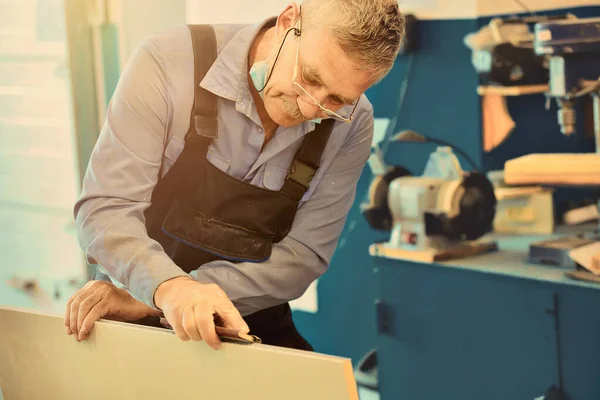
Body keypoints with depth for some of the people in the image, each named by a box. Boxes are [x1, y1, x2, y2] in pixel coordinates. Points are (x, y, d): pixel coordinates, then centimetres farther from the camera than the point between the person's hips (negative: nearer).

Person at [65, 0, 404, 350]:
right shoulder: (168, 62, -18)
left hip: (254, 328, 1)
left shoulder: (350, 124, -11)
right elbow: (106, 208, -20)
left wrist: (150, 302, -23)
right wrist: (168, 287, -42)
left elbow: (303, 255, -13)